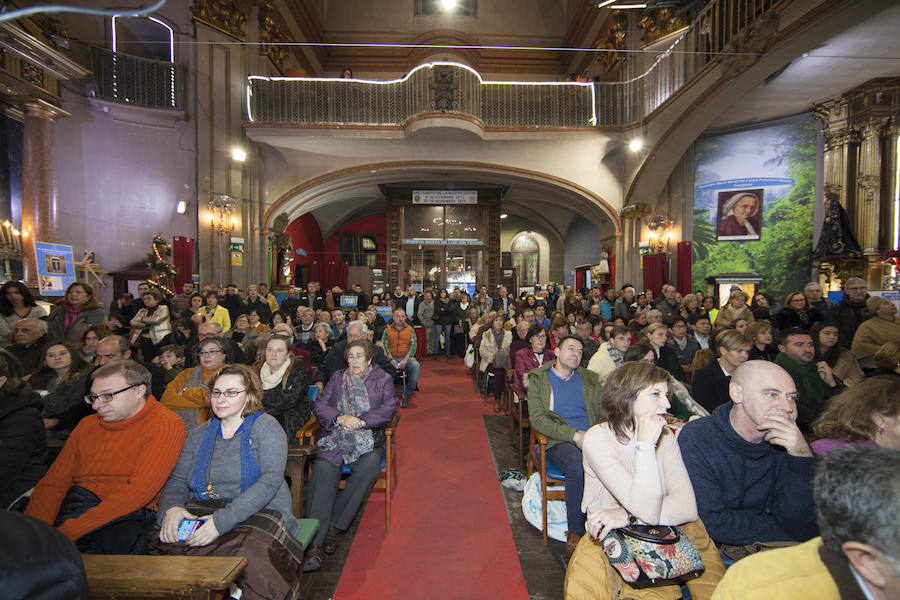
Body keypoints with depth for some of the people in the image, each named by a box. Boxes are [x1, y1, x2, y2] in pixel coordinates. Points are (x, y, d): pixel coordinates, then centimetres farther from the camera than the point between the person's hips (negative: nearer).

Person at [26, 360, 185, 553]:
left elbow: (139, 492, -16)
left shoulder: (165, 425, -8)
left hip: (127, 514, -5)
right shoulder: (87, 424, 16)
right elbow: (53, 483, 12)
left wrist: (68, 531, -20)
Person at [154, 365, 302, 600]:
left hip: (258, 514, -5)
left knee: (252, 563, -35)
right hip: (200, 514, 5)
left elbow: (269, 482, -12)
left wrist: (222, 521, -22)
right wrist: (170, 508, -9)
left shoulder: (265, 426, -1)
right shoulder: (200, 434, 18)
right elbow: (177, 481, 15)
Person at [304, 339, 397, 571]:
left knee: (370, 466, -33)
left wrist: (360, 421, -11)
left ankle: (335, 526, -22)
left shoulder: (383, 380, 16)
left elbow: (388, 409, 1)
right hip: (335, 436, 1)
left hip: (368, 437, -1)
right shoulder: (337, 378, 22)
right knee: (323, 468, -30)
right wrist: (340, 418, -9)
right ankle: (315, 543, -32)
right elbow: (319, 406, 10)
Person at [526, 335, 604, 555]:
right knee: (577, 464, -34)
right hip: (559, 441, -3)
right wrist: (574, 435, -14)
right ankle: (575, 533, -16)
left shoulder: (590, 379, 19)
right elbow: (536, 418, -5)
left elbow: (604, 413, 13)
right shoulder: (539, 378, 6)